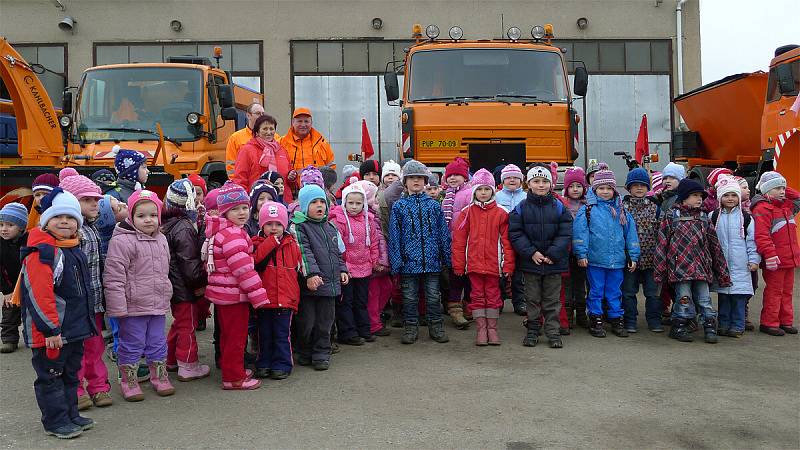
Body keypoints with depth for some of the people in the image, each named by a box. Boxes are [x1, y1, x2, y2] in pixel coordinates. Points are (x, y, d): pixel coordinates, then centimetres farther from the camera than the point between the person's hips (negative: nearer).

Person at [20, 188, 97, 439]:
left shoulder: (74, 249, 11)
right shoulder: (41, 252, -17)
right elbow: (39, 295, -23)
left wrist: (86, 321, 23)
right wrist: (51, 329, -23)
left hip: (74, 329, 9)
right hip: (51, 332, -9)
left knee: (70, 372, 18)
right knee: (51, 375, 4)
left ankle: (71, 415, 30)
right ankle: (55, 422, 15)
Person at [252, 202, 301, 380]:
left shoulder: (291, 245, 3)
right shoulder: (257, 244, -1)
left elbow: (297, 268, 9)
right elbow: (255, 261, -21)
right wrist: (270, 242, -19)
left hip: (285, 299, 0)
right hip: (263, 298, 0)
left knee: (282, 334, 6)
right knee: (264, 335, 12)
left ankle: (282, 364, 16)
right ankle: (264, 364, 24)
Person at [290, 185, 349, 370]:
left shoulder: (330, 227, 14)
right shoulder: (298, 226, -7)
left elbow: (338, 251, 23)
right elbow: (304, 252, -17)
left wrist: (342, 270, 15)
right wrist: (311, 274, -25)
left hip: (330, 282, 5)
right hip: (309, 284, -5)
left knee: (325, 321, 9)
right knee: (307, 321, 5)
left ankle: (321, 354, 20)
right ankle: (305, 353, 23)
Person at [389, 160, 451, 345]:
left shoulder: (433, 205, 5)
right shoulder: (398, 206, 1)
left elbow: (443, 232, 8)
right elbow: (394, 236, 0)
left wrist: (446, 258, 6)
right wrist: (396, 261, -5)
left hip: (432, 260, 1)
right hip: (409, 260, -1)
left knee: (433, 296, 9)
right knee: (409, 297, 9)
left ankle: (436, 327, 22)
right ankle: (410, 328, 22)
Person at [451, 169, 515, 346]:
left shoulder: (500, 214, 1)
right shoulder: (467, 213, 2)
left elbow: (506, 241, 0)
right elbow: (458, 240, 1)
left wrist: (508, 265, -4)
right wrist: (458, 265, -2)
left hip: (493, 263, 0)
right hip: (474, 263, 0)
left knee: (493, 295, 9)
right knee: (477, 295, 7)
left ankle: (492, 328, 19)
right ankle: (481, 328, 16)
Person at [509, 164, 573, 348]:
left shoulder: (559, 207, 1)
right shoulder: (521, 208, -1)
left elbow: (565, 233, -3)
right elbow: (515, 233, -5)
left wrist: (553, 254, -13)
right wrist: (531, 252, -14)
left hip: (554, 262, 0)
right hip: (530, 262, 0)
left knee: (552, 299, 8)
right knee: (532, 298, 9)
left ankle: (553, 332, 17)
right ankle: (532, 330, 20)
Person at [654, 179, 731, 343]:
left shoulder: (703, 218, 14)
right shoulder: (671, 216, 1)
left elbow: (714, 245, 16)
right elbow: (662, 244, -1)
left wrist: (722, 271, 14)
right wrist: (660, 270, -5)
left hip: (701, 267, 4)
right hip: (680, 266, -4)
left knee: (704, 299, 5)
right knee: (684, 299, -1)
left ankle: (710, 328, 16)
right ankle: (679, 327, 14)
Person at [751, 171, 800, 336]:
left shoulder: (786, 205, 14)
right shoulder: (762, 209, -15)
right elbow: (762, 235, -22)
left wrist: (786, 190, 15)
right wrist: (770, 255, -28)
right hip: (774, 260, -9)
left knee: (787, 291, 14)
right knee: (774, 291, -2)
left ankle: (785, 321, 23)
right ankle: (769, 323, 6)